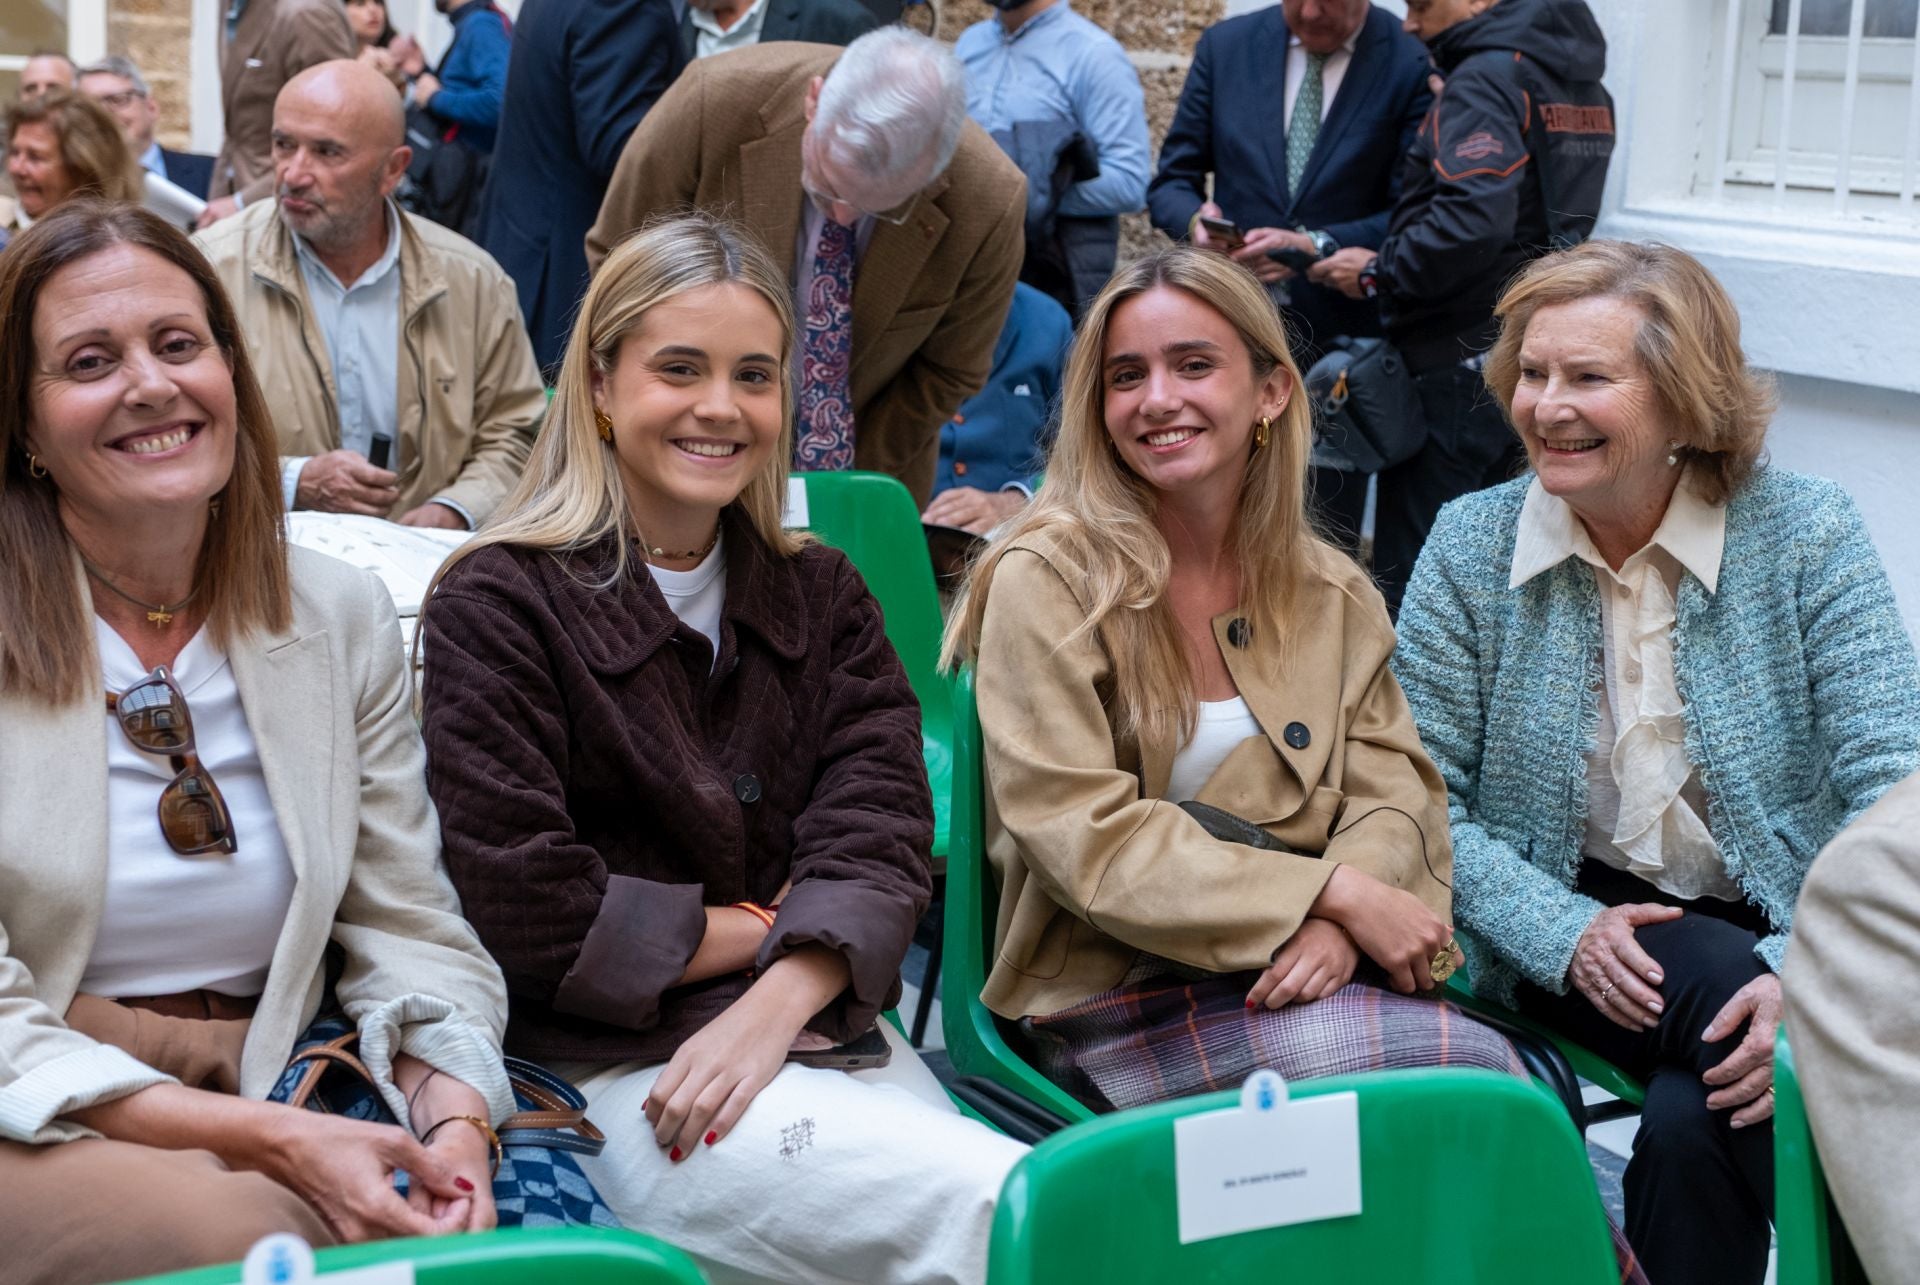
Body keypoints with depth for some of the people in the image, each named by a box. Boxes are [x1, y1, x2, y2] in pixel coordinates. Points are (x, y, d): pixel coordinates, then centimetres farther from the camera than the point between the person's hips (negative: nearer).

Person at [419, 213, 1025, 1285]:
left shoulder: (822, 594, 15)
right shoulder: (498, 604, 0)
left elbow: (878, 831, 1)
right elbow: (529, 906, -9)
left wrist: (773, 1006, -16)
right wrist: (761, 929, -2)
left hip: (825, 1033, 5)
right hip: (616, 1066, -5)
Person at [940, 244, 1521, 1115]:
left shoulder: (1332, 595, 13)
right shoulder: (1045, 583, -5)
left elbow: (1395, 793, 6)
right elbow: (1084, 837, -13)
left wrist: (1340, 926, -18)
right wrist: (1334, 893, -18)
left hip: (1288, 974, 5)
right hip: (1112, 999, -5)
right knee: (1472, 1066, -27)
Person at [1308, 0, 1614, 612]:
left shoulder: (1487, 78, -14)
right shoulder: (1581, 83, 14)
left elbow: (1474, 219, -28)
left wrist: (1379, 271, -14)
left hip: (1459, 363, -9)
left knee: (1410, 580, -4)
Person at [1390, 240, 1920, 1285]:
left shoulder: (1803, 533, -6)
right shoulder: (1471, 545, -2)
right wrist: (1564, 934, -19)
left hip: (1772, 927, 0)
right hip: (1566, 945, 1)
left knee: (1697, 1118, -31)